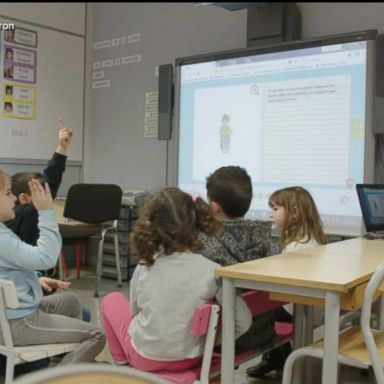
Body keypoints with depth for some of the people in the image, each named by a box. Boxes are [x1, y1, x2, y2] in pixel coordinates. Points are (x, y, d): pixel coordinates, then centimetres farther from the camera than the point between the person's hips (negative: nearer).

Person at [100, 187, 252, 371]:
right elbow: (244, 321, -18)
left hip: (145, 356, -1)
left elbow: (135, 311, 1)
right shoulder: (212, 270, -19)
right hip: (188, 358, 1)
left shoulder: (144, 268, -15)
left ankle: (123, 364, 33)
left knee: (112, 300, 24)